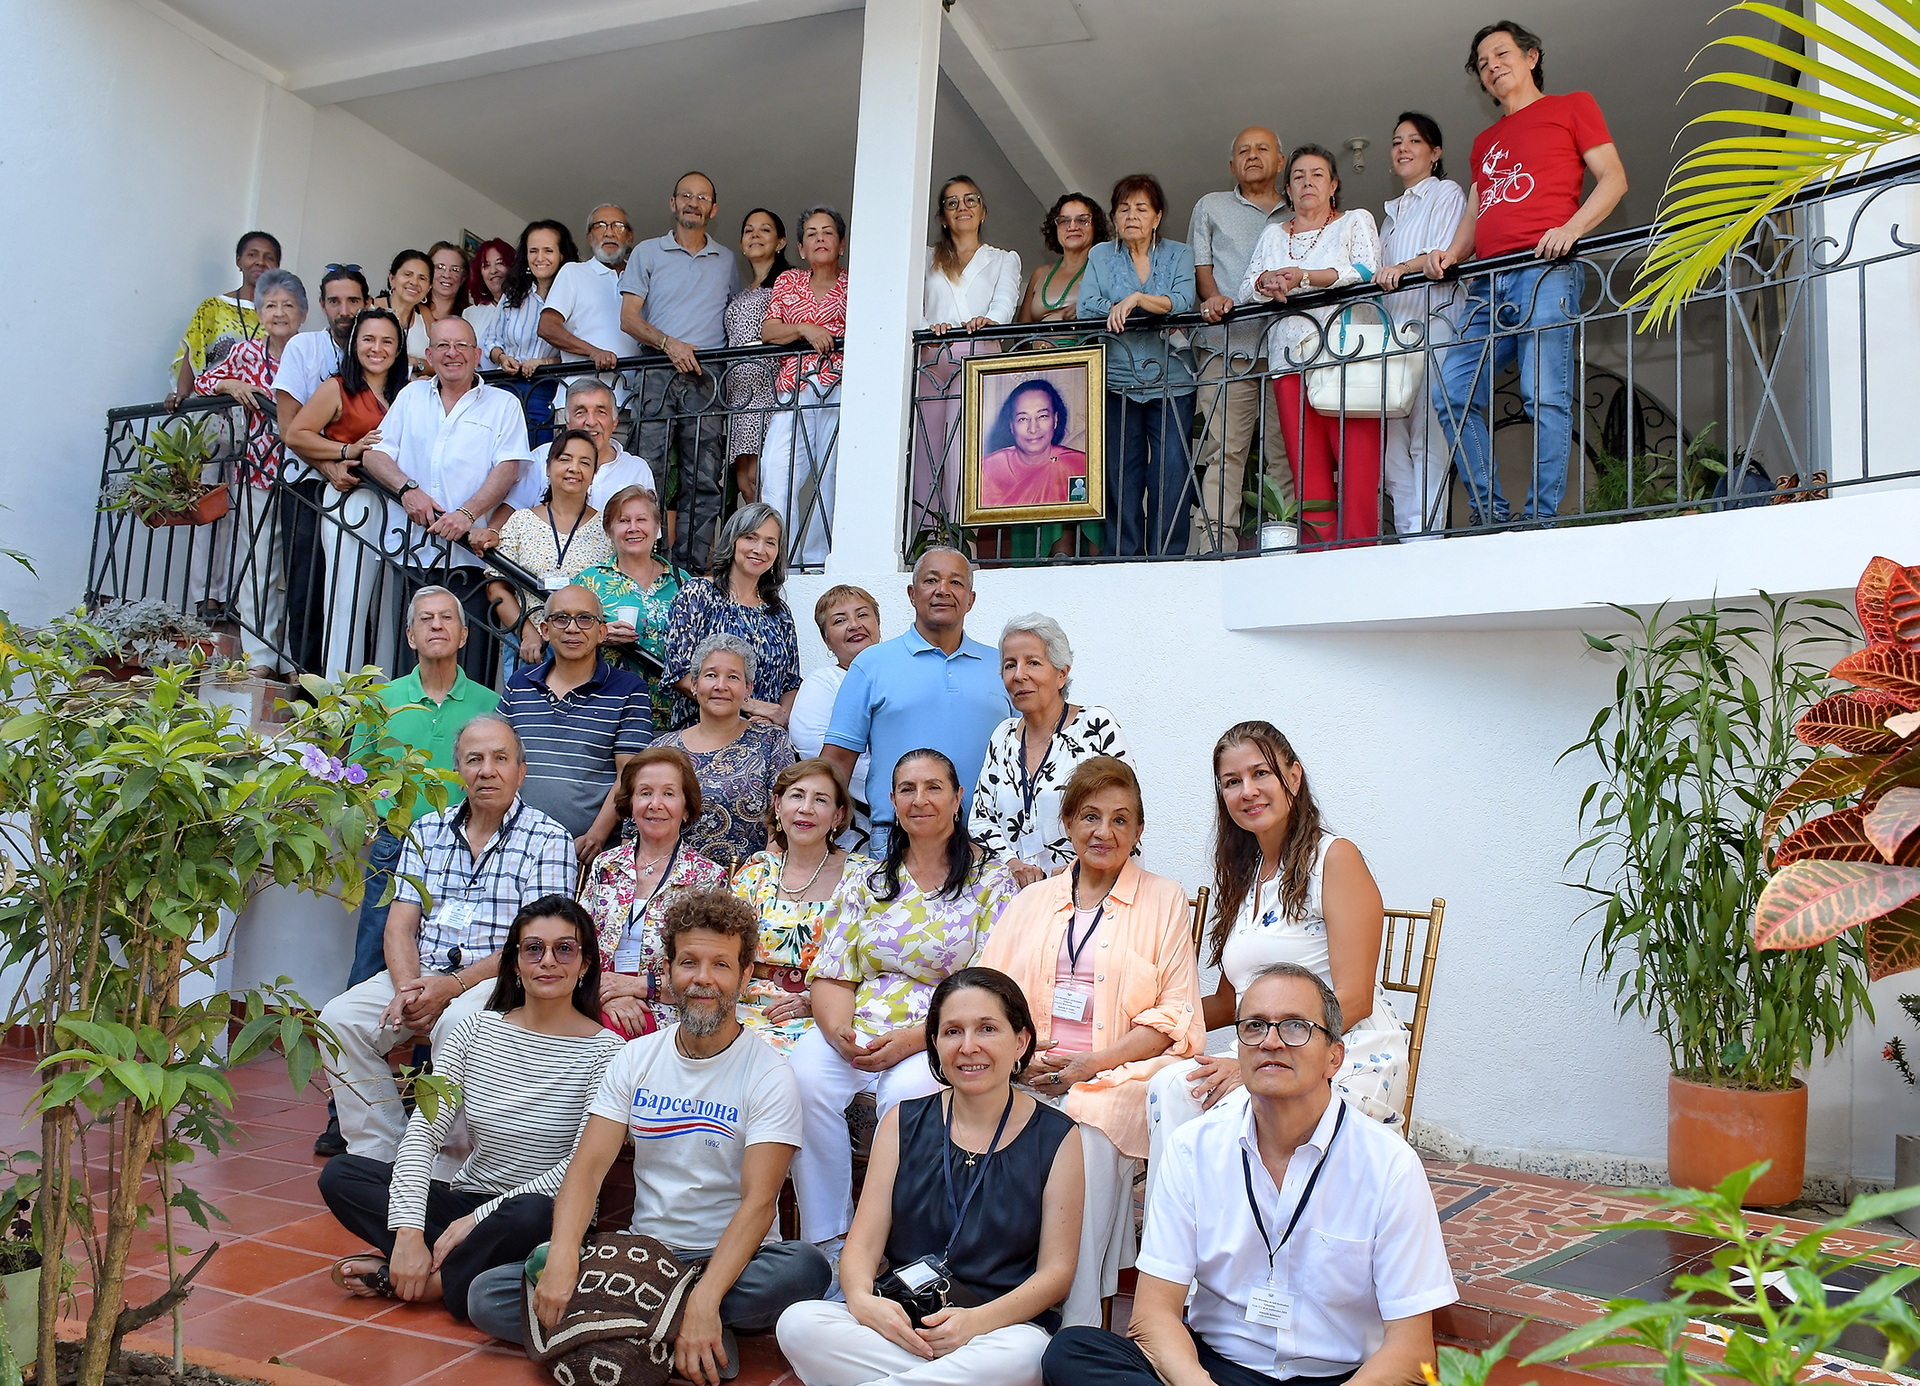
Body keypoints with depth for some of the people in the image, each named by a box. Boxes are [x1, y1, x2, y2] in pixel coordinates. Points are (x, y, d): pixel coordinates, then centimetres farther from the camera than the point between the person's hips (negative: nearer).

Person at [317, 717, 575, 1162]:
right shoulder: (427, 831, 14)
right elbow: (400, 925, 8)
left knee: (458, 1026, -34)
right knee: (339, 1018, -17)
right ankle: (377, 1156, -8)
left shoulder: (548, 839, -1)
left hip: (496, 980, -5)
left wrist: (452, 986, -19)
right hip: (419, 975, 5)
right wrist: (408, 988, -13)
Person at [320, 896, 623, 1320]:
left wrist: (477, 1218, -19)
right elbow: (423, 1131, -6)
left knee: (533, 1215, -38)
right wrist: (409, 1231, -21)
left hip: (542, 1213, -4)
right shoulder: (474, 1032, 2)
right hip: (464, 1198, 4)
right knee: (340, 1173, -12)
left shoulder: (605, 1051, -10)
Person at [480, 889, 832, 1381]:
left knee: (805, 1268, -35)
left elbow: (759, 1200, -17)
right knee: (488, 1297, -15)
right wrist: (562, 1257, -22)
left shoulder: (770, 1076, -8)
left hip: (729, 1261, -4)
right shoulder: (635, 1059, 5)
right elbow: (588, 1166, -3)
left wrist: (704, 1299, -31)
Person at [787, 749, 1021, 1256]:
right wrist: (840, 1032, -11)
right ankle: (825, 1240, -14)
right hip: (854, 1036, 4)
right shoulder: (869, 883, 17)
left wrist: (913, 1038, -18)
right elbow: (831, 975, 11)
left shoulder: (992, 882, 4)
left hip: (941, 1041, -3)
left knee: (905, 1092, -35)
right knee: (803, 1077, -27)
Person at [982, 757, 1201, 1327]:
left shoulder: (1164, 900, 11)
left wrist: (1092, 1064, -12)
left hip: (1121, 1075, -2)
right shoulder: (1031, 901, 21)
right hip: (1027, 1074, 3)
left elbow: (1176, 1016, 2)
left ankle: (1076, 1328, -26)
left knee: (1086, 1136, -34)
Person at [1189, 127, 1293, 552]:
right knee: (1223, 451, -12)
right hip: (1227, 346, -1)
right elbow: (1200, 266, 13)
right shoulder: (1211, 207, 23)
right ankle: (1217, 545, -16)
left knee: (1285, 452, -7)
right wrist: (1212, 297, -9)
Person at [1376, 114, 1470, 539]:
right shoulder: (1392, 212, 31)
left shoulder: (1447, 194, 9)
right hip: (1391, 327, 7)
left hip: (1430, 321, -7)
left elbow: (1447, 253, -8)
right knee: (1393, 440, -4)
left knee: (1426, 436, -15)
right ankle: (1405, 535, -7)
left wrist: (1404, 267, -25)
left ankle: (1424, 533, -21)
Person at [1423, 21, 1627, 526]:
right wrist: (1452, 254, 5)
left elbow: (1613, 178, 6)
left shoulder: (1572, 106, 16)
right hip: (1487, 284, 6)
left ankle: (1541, 518, -18)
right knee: (1452, 395, -8)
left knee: (1545, 395, -17)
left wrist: (1572, 227, -12)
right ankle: (1491, 517, -5)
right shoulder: (1484, 142, 33)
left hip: (1544, 270, -6)